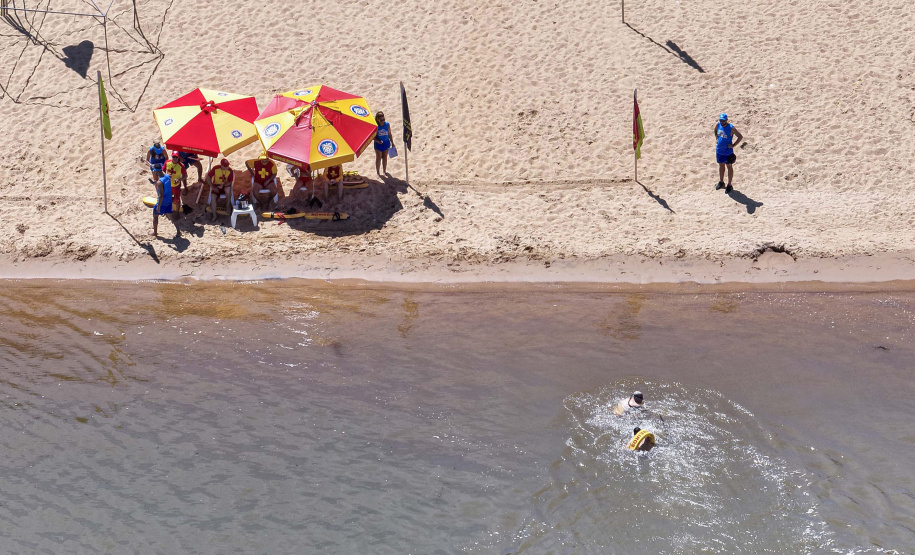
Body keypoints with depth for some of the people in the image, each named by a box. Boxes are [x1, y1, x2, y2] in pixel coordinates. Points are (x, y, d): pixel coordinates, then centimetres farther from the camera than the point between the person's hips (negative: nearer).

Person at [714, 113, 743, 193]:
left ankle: (729, 185, 16)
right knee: (721, 165, 20)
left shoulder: (731, 128, -22)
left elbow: (740, 137, -18)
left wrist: (733, 145, -18)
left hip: (728, 151, -5)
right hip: (719, 150, 5)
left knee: (729, 167, 8)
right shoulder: (718, 125, -5)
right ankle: (721, 182, 38)